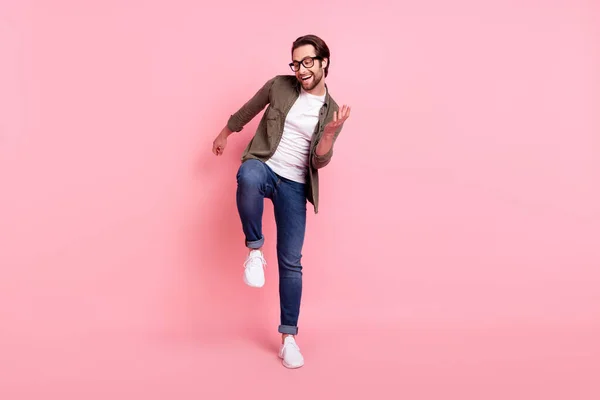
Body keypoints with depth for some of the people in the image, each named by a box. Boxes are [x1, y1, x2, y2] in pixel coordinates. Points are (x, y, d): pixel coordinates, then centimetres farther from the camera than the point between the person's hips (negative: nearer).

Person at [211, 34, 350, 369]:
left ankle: (289, 336, 13)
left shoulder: (332, 112, 1)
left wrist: (330, 132, -24)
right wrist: (225, 134, 29)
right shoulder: (279, 86, 1)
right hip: (264, 167, 0)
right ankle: (254, 250, -19)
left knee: (291, 262, -2)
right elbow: (250, 109, 18)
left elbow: (319, 162, -6)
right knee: (248, 176, -42)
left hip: (295, 186, 1)